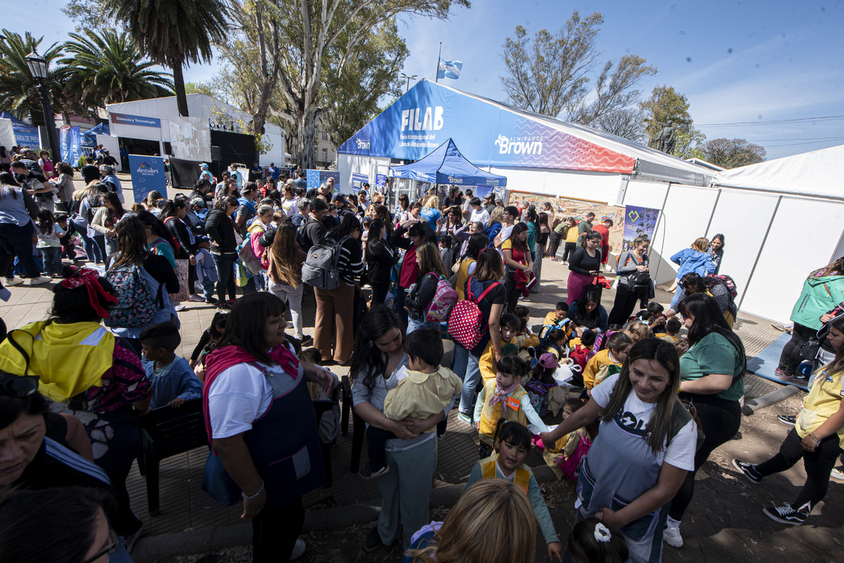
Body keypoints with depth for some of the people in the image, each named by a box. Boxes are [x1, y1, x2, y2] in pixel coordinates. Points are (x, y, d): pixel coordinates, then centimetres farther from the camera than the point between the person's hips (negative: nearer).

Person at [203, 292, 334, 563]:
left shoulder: (275, 347, -8)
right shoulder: (236, 375, -37)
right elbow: (226, 444, -32)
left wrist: (313, 372, -7)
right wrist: (253, 492, -21)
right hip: (271, 476, -9)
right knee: (282, 519, 19)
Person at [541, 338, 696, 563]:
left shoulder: (681, 426, -28)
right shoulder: (617, 385, -20)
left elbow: (665, 490, -19)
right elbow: (584, 416, -2)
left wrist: (618, 519, -13)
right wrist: (553, 435, 11)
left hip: (639, 508, -3)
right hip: (592, 486, 3)